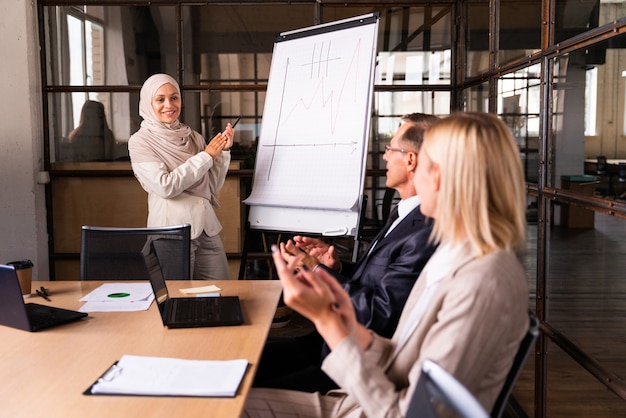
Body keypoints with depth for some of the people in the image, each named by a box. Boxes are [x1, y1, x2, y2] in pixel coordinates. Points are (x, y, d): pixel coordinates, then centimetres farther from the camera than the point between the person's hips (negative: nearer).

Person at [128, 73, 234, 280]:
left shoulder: (192, 136, 11)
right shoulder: (140, 142, -3)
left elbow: (212, 187, 12)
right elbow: (165, 187, -16)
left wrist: (223, 151, -1)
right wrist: (206, 156, -10)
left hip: (207, 226, 5)